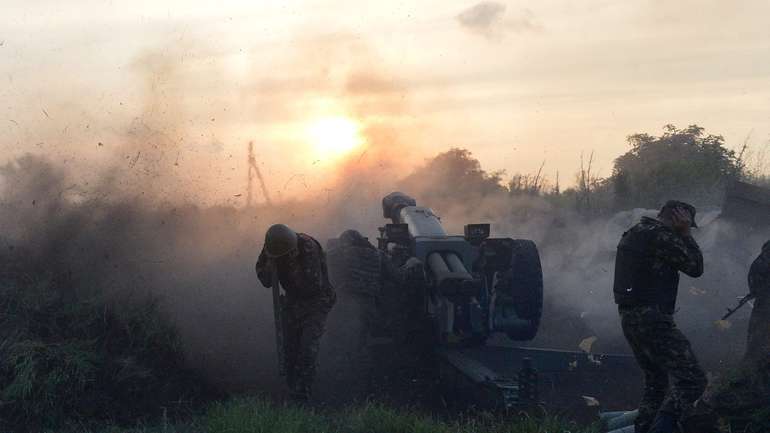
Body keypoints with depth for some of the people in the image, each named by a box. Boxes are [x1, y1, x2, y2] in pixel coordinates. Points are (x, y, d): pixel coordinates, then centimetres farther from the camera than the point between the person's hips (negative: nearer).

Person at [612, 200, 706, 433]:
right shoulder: (660, 235, -12)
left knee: (657, 381, 19)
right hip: (652, 318, -10)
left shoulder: (634, 234, 18)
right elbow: (695, 267, -7)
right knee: (691, 379, -13)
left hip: (630, 317, 10)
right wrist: (685, 234, 0)